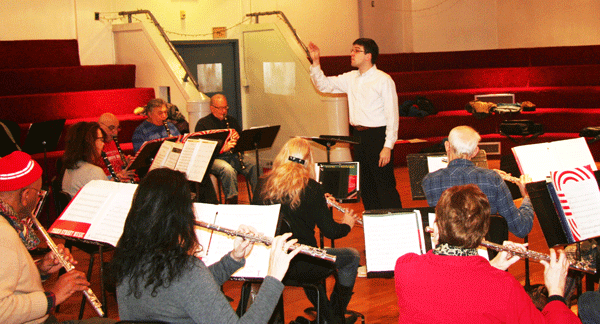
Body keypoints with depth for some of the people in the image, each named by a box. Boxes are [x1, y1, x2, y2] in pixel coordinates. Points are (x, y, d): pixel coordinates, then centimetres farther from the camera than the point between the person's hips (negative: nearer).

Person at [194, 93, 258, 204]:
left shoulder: (231, 121, 19)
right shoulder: (202, 124, 1)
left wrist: (238, 138, -3)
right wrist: (222, 148, -23)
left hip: (233, 156, 5)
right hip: (214, 158, -5)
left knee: (253, 166, -23)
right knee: (228, 169, -37)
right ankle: (231, 201, -31)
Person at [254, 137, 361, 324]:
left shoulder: (263, 185, -1)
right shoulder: (311, 188, -13)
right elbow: (330, 231, -10)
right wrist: (347, 224, 13)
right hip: (300, 266, -6)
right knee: (352, 256, 18)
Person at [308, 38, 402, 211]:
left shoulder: (383, 80, -9)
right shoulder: (351, 78, 10)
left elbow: (392, 114, -12)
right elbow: (324, 85, 16)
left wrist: (388, 146, -17)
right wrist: (316, 62, 3)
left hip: (378, 136, -7)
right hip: (358, 136, 7)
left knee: (385, 185, -6)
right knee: (365, 184, 12)